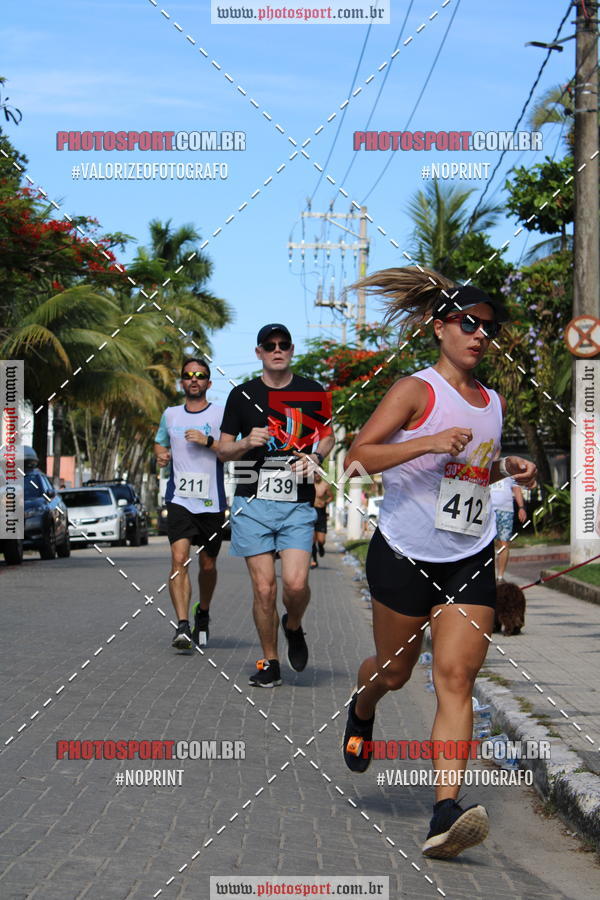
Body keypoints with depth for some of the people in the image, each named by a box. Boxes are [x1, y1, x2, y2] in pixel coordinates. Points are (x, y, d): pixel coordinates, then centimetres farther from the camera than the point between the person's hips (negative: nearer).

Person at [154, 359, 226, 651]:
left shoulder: (221, 415, 1)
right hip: (179, 499, 1)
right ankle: (182, 626, -23)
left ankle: (203, 613, 37)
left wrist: (208, 442, -17)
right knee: (179, 558, -18)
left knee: (208, 565, 11)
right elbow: (160, 443, 29)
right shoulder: (170, 414, 12)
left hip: (212, 502, -1)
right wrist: (160, 454, 7)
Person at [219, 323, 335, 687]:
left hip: (298, 505, 0)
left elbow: (327, 436, 18)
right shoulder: (243, 394, 6)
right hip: (253, 504, 0)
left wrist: (315, 457, -3)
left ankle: (293, 627, 19)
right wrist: (247, 443, -12)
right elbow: (224, 449, 10)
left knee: (296, 583, -14)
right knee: (264, 587, -3)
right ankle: (270, 663, 12)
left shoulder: (313, 392, 7)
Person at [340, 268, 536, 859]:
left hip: (471, 561, 4)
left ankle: (445, 814, -18)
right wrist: (427, 443, -26)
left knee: (456, 678, -10)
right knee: (393, 670, 12)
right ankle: (360, 711, 49)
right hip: (405, 554, -4)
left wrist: (508, 469, 9)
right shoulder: (416, 390, -7)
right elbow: (356, 457, -15)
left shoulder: (492, 403, 12)